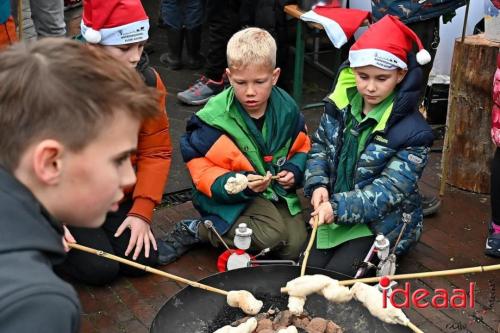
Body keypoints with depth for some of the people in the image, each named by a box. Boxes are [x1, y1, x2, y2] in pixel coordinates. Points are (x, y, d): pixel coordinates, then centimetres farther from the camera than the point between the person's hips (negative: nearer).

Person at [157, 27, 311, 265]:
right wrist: (240, 185, -30)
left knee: (295, 245, -10)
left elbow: (302, 147, 13)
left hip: (277, 190, 6)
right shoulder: (215, 118, -18)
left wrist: (294, 170, -9)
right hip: (232, 197, -6)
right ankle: (194, 230, -9)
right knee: (271, 235, -29)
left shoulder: (286, 109, -3)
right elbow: (201, 168, -15)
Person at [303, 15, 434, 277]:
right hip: (333, 213, 4)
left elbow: (388, 191, -21)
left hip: (382, 223, -4)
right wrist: (317, 185, -11)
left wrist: (338, 207, -33)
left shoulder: (412, 130, -18)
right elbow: (320, 146, 9)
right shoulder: (340, 104, -2)